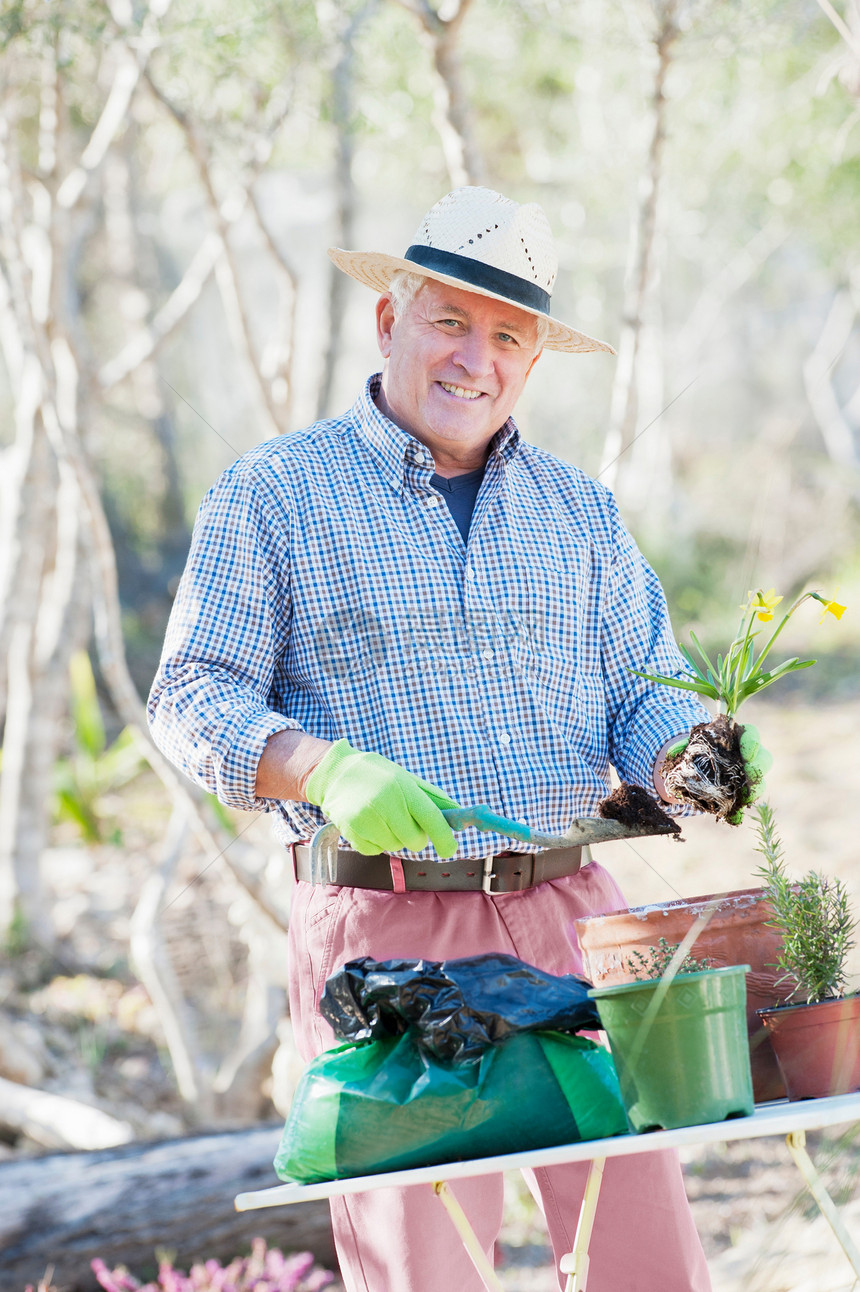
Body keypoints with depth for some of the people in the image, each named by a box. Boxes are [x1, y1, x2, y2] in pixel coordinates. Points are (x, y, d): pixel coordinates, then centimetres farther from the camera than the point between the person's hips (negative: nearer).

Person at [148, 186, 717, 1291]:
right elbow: (192, 700, -3)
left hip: (571, 911, 4)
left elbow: (646, 692, 15)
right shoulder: (274, 494, 4)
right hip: (384, 933, -3)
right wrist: (327, 772, -21)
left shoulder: (576, 509, 17)